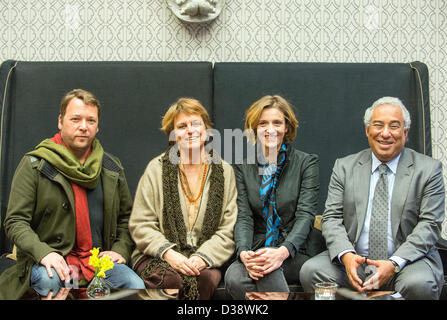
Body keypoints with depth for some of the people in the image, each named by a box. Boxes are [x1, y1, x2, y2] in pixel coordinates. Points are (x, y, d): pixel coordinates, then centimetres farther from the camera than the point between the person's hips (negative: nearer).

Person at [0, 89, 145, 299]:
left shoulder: (112, 168, 11)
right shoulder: (34, 165, -1)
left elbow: (126, 216, 21)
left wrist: (120, 249, 3)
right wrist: (44, 252, -22)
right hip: (51, 260, -2)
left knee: (137, 286, -23)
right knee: (49, 281, -36)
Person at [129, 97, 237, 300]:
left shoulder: (224, 172, 8)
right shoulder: (156, 169, 6)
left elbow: (229, 230, 3)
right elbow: (140, 225, 2)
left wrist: (204, 257, -13)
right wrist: (167, 252, -14)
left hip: (205, 260, 2)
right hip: (158, 258, -1)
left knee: (209, 277, -32)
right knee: (176, 278, -34)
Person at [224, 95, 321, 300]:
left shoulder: (307, 163, 4)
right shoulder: (243, 168, 11)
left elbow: (306, 215, -7)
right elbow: (243, 218, 1)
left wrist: (283, 251, -26)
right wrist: (244, 253, -20)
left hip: (295, 254, -2)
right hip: (256, 250, 2)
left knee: (268, 267, -35)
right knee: (233, 278, -30)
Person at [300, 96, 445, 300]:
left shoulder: (429, 169, 3)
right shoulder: (344, 167, 9)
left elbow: (430, 224, -4)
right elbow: (332, 218, 3)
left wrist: (394, 263, -18)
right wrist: (346, 255, -17)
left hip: (407, 259, -1)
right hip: (353, 260, 2)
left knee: (419, 284, -34)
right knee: (311, 271, -23)